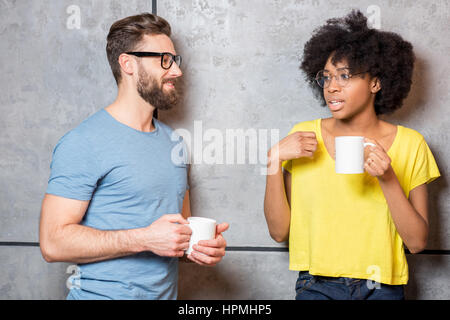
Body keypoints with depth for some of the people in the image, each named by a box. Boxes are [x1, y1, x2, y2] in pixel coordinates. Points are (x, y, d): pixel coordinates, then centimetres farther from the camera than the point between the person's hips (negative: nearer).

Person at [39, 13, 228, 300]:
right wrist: (145, 239, -24)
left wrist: (202, 246, -5)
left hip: (166, 292, 7)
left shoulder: (174, 142, 8)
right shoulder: (83, 144, -15)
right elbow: (53, 242, -20)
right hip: (104, 292, -7)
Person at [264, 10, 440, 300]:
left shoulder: (410, 144, -1)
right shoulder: (305, 137, -1)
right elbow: (279, 231, -3)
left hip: (383, 287, 0)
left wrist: (388, 179, -16)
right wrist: (275, 160, -13)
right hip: (316, 286, 0)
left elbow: (417, 242, -4)